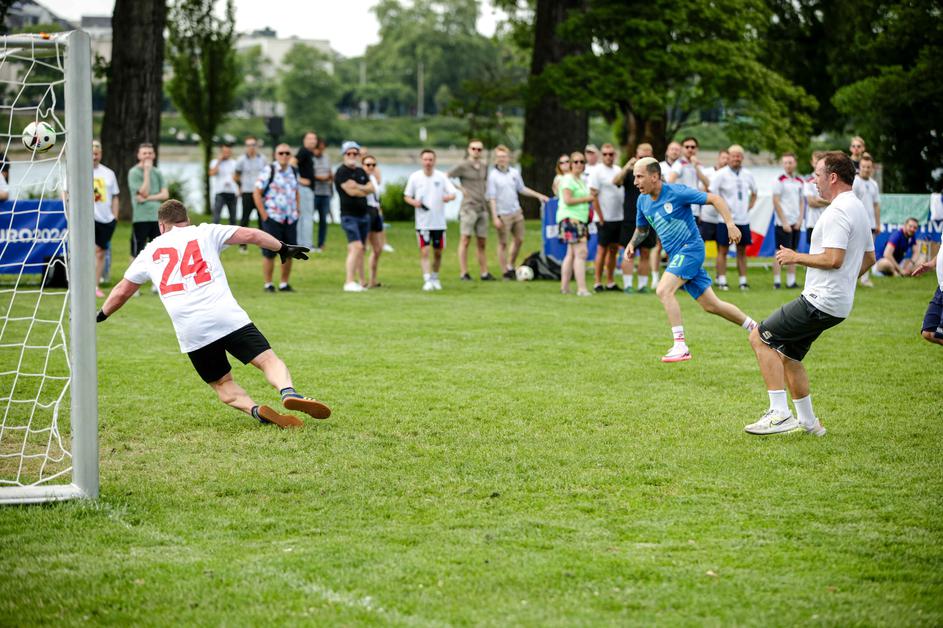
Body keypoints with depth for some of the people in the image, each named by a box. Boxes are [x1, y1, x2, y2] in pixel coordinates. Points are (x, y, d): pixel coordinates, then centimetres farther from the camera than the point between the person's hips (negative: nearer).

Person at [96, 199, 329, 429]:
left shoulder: (150, 251, 23)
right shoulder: (205, 233, 17)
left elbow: (121, 292, 29)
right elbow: (249, 235, 9)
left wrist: (99, 316, 44)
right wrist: (283, 248, 20)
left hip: (189, 332, 2)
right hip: (226, 316, -2)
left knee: (223, 384, 14)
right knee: (268, 359, -6)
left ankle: (255, 410, -15)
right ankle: (288, 391, -38)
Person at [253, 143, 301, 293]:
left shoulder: (293, 172, 10)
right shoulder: (268, 171, -7)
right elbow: (257, 193, -8)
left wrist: (296, 211, 12)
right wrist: (264, 216, -11)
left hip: (290, 219, 5)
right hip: (272, 218, -5)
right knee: (269, 253, -1)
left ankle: (284, 284, 17)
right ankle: (267, 284, 7)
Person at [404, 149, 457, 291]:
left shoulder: (441, 177, 2)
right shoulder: (414, 177, 1)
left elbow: (453, 193, -2)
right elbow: (406, 196, 7)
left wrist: (448, 197, -26)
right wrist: (413, 202, -14)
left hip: (439, 222, 1)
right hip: (422, 222, -1)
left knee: (438, 252, 9)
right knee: (424, 251, -10)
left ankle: (435, 278, 27)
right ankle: (427, 280, -12)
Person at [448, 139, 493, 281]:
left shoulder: (484, 166, 14)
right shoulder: (463, 166, -5)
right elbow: (445, 178, -9)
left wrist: (485, 192, 15)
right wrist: (460, 188, -8)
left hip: (483, 207, 6)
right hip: (469, 207, -6)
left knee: (482, 243, 8)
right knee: (465, 240, -8)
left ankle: (484, 273, 12)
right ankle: (463, 273, -8)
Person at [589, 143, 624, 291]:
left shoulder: (618, 170, 12)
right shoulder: (597, 171, -7)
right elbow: (593, 195, -11)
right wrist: (600, 217, -15)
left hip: (619, 217, 6)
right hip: (605, 218, -6)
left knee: (614, 249, 9)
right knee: (602, 250, -3)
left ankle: (610, 282, 15)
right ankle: (597, 283, 1)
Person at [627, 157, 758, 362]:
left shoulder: (676, 192, -16)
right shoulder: (643, 201, 5)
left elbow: (715, 199, -11)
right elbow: (642, 229, 23)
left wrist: (730, 224, -21)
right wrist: (632, 243, 4)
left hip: (690, 248, -8)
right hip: (676, 254, 8)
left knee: (664, 290, -25)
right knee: (711, 305, 11)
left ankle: (681, 346, -23)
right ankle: (755, 328, 29)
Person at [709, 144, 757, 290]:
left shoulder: (748, 174, 7)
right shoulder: (721, 174, -7)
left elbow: (754, 193, 22)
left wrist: (749, 208, 11)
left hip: (743, 219, 4)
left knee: (742, 251, 7)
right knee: (723, 250, -2)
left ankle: (743, 281, 12)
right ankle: (721, 281, 1)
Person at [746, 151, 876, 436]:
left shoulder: (837, 211, -18)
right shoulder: (858, 208, 15)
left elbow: (833, 259, -27)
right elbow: (869, 258, 24)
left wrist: (796, 257, -14)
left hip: (820, 302, -10)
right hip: (838, 302, 10)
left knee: (760, 337, -7)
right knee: (787, 355, 19)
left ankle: (780, 414, -11)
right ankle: (808, 422, 23)